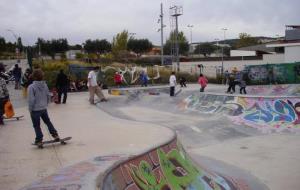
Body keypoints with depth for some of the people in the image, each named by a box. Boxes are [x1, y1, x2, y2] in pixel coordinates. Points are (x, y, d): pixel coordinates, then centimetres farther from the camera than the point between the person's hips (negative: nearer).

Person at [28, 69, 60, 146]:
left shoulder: (31, 87, -19)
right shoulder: (45, 85, -2)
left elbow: (31, 100, -18)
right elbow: (48, 96, 7)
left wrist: (30, 109, -6)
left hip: (35, 109, -5)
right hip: (44, 108, 5)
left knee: (36, 125, 8)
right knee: (47, 121, 22)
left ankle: (39, 140, 15)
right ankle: (55, 134, 23)